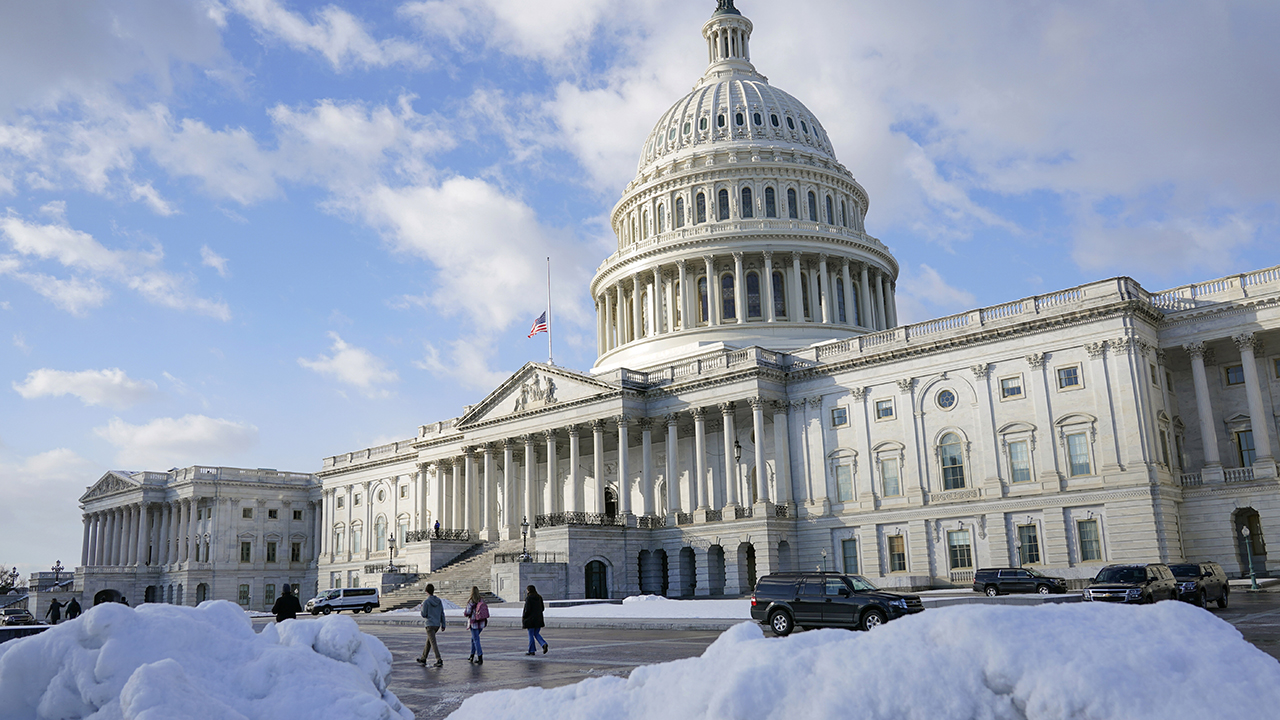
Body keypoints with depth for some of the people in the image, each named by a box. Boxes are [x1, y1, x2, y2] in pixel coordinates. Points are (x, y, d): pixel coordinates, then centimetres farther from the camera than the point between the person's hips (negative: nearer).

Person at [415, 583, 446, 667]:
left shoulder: (426, 602, -11)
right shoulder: (439, 601, 6)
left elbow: (424, 615, -8)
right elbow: (442, 614, 7)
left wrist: (422, 608, 10)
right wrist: (443, 625, 12)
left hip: (430, 625, -7)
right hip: (437, 625, 7)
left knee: (433, 643, -8)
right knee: (428, 641, 20)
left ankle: (439, 660, -17)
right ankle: (423, 659, 30)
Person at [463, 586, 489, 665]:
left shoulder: (470, 602, -15)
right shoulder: (482, 600, 2)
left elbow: (468, 613, -13)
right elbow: (485, 611, 4)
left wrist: (464, 612, 9)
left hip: (474, 623, -6)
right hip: (481, 623, 6)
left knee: (476, 640, -1)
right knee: (473, 638, 22)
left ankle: (480, 659, -5)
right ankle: (472, 657, 31)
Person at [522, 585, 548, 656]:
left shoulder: (529, 598, -13)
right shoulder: (539, 597, 7)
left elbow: (527, 609, -17)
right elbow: (542, 608, 10)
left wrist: (523, 617, -3)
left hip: (530, 619, -6)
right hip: (539, 619, 6)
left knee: (531, 635, 4)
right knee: (536, 634, 16)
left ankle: (531, 651, 8)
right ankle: (544, 644, -6)